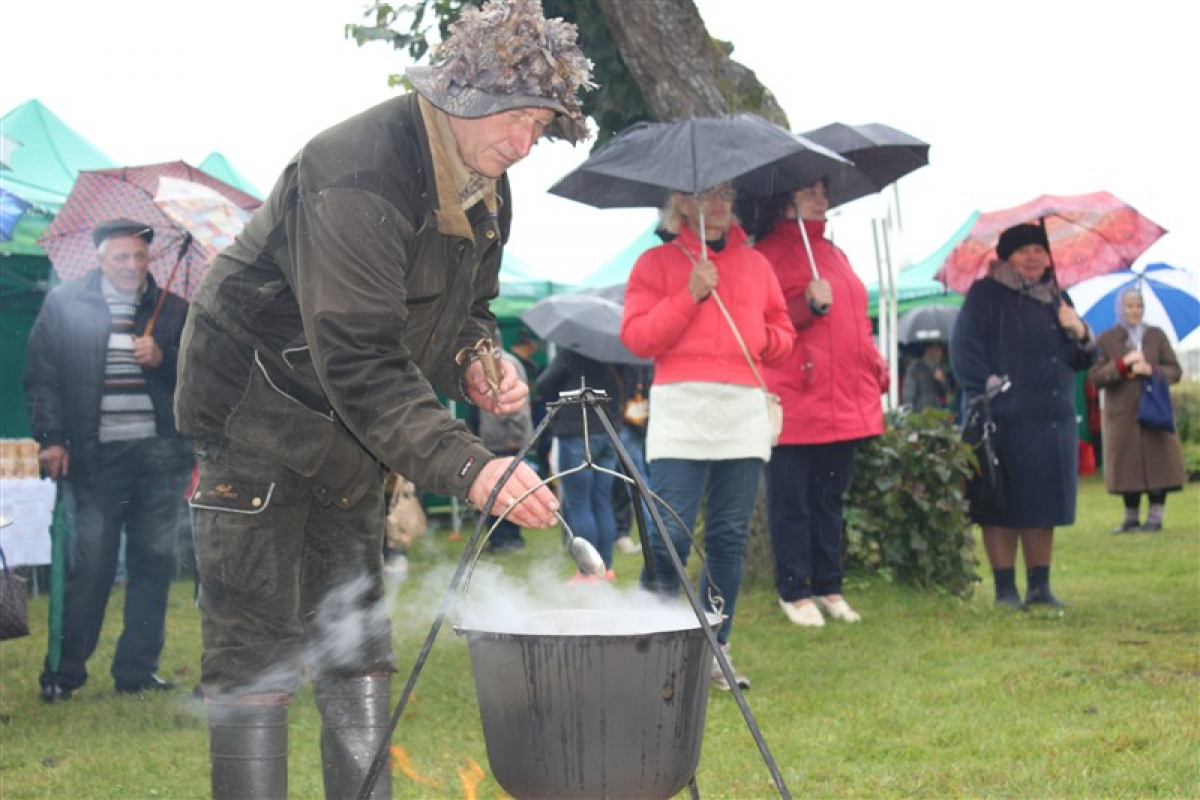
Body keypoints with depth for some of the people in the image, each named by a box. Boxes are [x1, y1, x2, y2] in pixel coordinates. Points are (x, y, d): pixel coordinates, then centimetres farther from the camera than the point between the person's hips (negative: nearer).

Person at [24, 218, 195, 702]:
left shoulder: (173, 309, 10)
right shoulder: (63, 304, 7)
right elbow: (42, 376, 5)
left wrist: (162, 359, -9)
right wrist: (50, 438, -3)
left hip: (161, 454, 2)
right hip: (97, 454, -2)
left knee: (154, 562, 4)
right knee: (90, 563, -2)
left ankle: (138, 672, 13)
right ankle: (64, 671, 9)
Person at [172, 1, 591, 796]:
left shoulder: (487, 190, 1)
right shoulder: (359, 172, -28)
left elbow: (465, 309, 15)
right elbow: (356, 359, -34)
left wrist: (475, 361, -10)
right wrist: (468, 467, -40)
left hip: (353, 427, 9)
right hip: (259, 410, -9)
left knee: (358, 642, 11)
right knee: (255, 654, -8)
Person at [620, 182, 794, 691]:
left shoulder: (754, 264, 19)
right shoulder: (658, 262, 8)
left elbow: (783, 333, 25)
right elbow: (636, 337, -2)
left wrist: (766, 339, 3)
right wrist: (690, 296, -10)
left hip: (744, 415, 4)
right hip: (681, 410, -4)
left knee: (730, 537, 5)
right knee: (670, 537, -10)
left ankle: (716, 649, 13)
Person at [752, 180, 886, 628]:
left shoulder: (833, 253, 19)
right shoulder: (768, 255, -5)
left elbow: (855, 321, 24)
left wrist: (875, 365, 12)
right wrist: (808, 306, -22)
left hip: (844, 405, 7)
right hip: (795, 403, -7)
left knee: (830, 500, 13)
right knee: (792, 503, 0)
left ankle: (829, 588, 21)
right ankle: (793, 592, 8)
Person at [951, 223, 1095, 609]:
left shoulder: (1055, 298, 17)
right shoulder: (986, 294, -3)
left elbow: (1081, 362, 20)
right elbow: (963, 346, -10)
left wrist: (1080, 334, -2)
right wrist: (983, 394, -18)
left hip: (1054, 422, 6)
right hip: (1005, 421, -6)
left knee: (1044, 506, 10)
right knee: (1002, 507, -2)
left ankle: (1040, 586, 18)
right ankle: (1005, 588, 6)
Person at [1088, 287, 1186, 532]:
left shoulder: (1156, 335, 8)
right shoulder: (1106, 340, 4)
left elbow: (1175, 371, 5)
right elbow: (1094, 377, -5)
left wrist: (1151, 370, -13)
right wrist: (1123, 364, -16)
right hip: (1122, 415, -1)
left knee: (1157, 462, -3)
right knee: (1128, 466, 2)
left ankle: (1155, 516, 4)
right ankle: (1131, 517, 12)